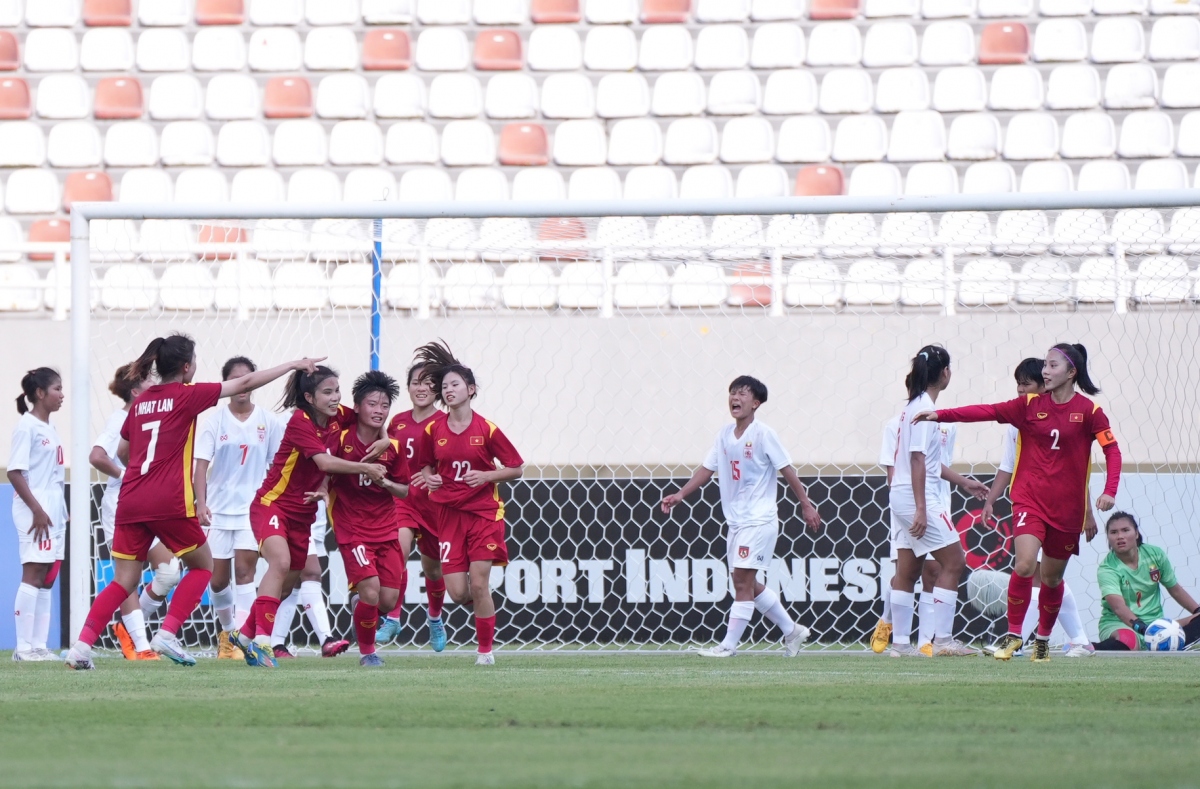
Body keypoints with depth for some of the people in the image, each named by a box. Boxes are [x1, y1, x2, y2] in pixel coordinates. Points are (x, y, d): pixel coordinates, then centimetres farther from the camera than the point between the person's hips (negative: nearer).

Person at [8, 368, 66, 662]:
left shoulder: (49, 428, 16)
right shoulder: (27, 426, -10)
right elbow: (15, 472, -15)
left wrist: (62, 514, 16)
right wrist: (37, 509, -21)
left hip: (53, 511, 9)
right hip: (34, 511, -9)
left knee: (47, 579, 7)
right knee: (33, 575, -11)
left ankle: (39, 645, 8)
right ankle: (24, 647, -12)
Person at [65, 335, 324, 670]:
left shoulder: (141, 401, 15)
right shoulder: (187, 395, -1)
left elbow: (123, 453, 23)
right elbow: (245, 384, 2)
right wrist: (293, 365, 10)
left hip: (131, 501, 5)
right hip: (169, 502, -5)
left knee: (124, 582, 7)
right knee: (202, 566, 15)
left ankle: (81, 646, -10)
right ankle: (167, 633, 0)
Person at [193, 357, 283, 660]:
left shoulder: (268, 422, 0)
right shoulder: (215, 421, -1)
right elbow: (201, 465, -5)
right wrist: (201, 503, -17)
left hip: (254, 507, -1)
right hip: (219, 508, 1)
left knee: (244, 570, -15)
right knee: (218, 580, 7)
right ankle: (226, 630, 32)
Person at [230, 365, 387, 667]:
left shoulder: (338, 418, 0)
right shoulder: (300, 421, -19)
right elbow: (324, 462, -29)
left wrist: (384, 438, -4)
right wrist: (364, 468, -24)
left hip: (302, 514, 8)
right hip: (272, 504, -8)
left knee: (288, 584, 13)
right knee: (281, 562, -30)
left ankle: (245, 634, 31)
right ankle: (261, 640, -34)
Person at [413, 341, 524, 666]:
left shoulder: (487, 430, -7)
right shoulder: (432, 430, 1)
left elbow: (515, 468, -1)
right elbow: (426, 465, 18)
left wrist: (486, 475, -16)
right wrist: (429, 478, -4)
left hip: (483, 511, -3)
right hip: (448, 513, 3)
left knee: (479, 584, -11)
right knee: (458, 592, -4)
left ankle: (486, 650, 2)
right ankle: (485, 610, 31)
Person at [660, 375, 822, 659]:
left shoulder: (762, 434, -10)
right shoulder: (725, 435, 8)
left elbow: (786, 470, -8)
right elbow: (708, 468, 12)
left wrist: (806, 505, -6)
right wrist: (680, 495, 3)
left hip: (759, 520, -8)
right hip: (735, 520, 8)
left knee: (742, 580, -9)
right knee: (746, 583, 11)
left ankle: (729, 644, -7)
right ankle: (791, 630, 24)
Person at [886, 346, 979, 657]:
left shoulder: (915, 406, 15)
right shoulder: (924, 409, -14)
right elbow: (917, 460, -19)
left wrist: (962, 480, 34)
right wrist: (921, 509, -22)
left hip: (902, 496, 10)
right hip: (918, 496, -10)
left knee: (907, 571, 9)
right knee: (954, 562, -6)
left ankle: (900, 642, 8)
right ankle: (943, 640, -9)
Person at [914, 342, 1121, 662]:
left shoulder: (1088, 411, -4)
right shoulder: (1030, 405, 2)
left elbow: (1112, 450, -2)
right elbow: (987, 411, -3)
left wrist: (1109, 491, -16)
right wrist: (941, 415, -11)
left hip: (1068, 507, 0)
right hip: (1030, 500, 0)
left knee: (1052, 576, 10)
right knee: (1025, 564, -18)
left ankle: (1043, 639, 31)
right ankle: (1013, 635, -5)